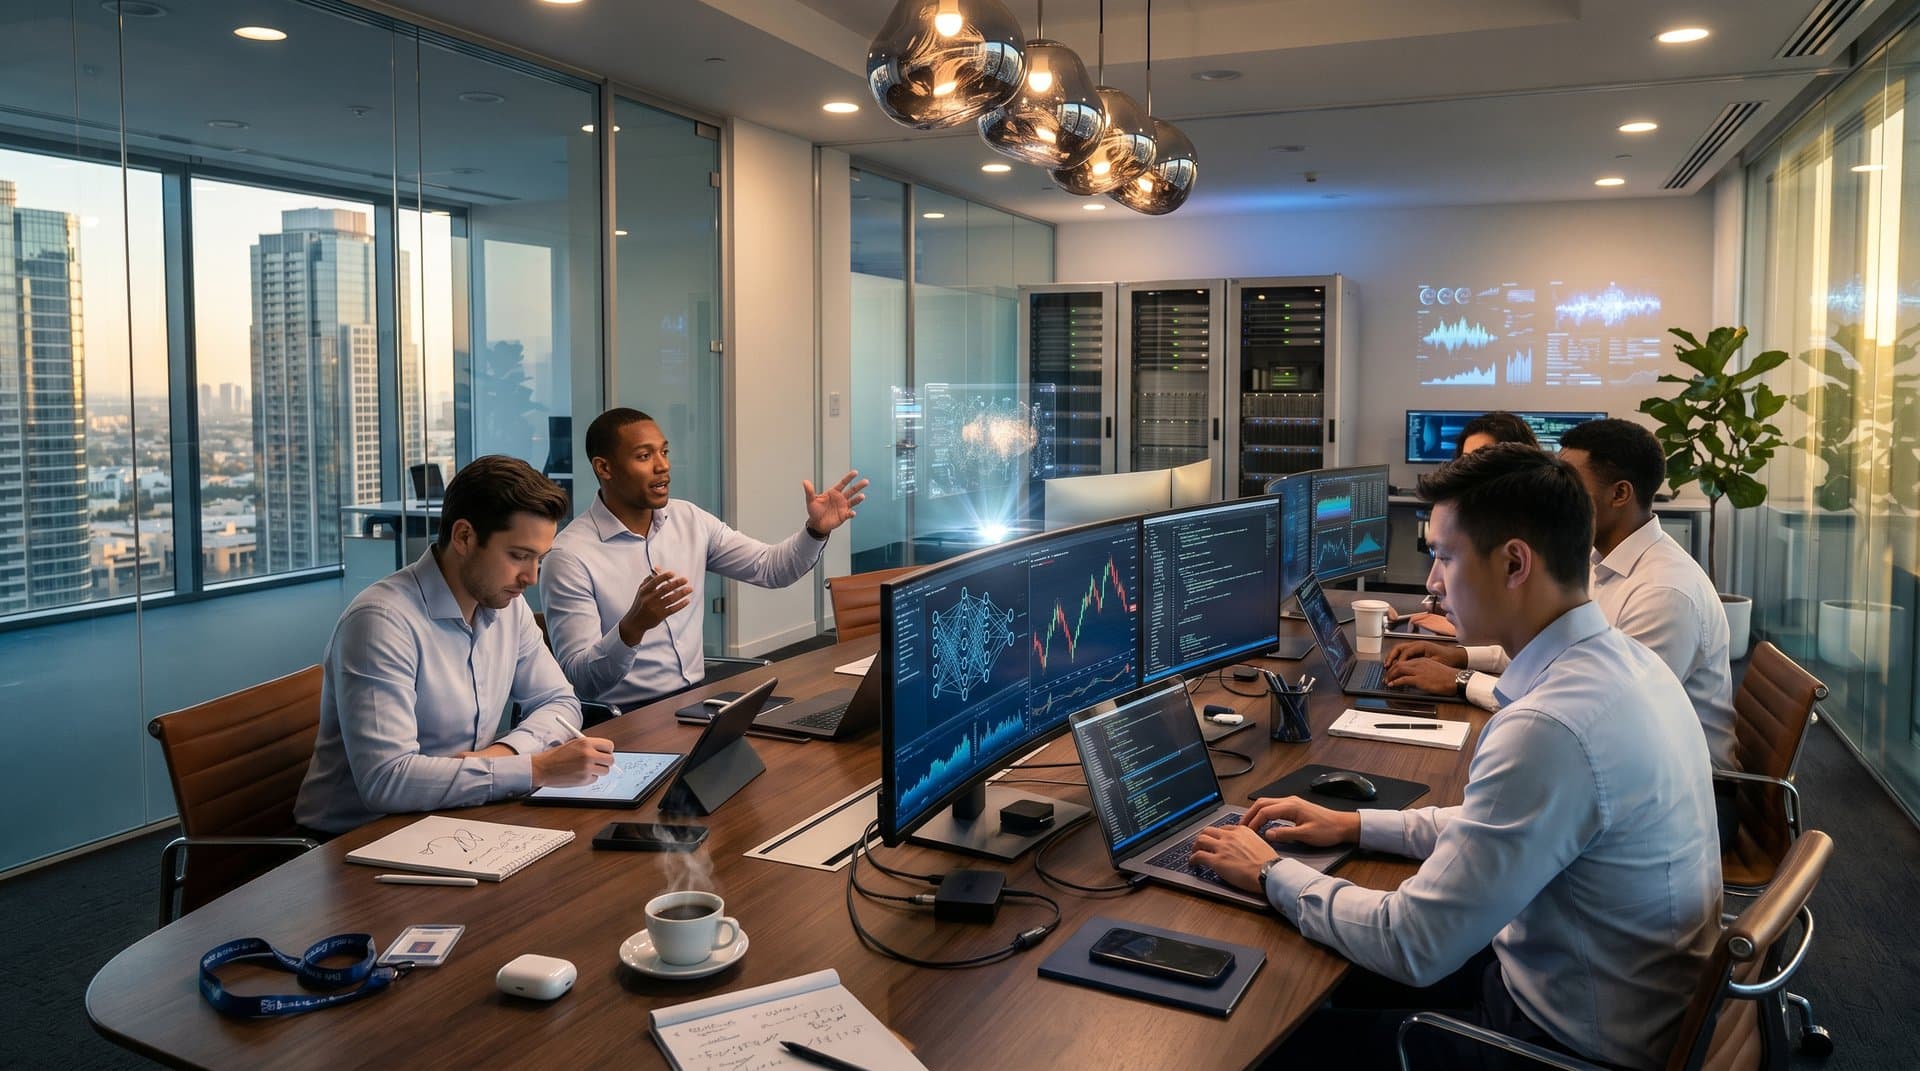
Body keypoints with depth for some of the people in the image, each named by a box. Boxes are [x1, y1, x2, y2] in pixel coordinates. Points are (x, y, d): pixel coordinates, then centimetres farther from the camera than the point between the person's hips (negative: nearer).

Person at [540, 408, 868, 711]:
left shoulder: (691, 521, 7)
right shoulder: (571, 555, -13)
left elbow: (770, 568, 10)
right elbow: (580, 678, -17)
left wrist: (816, 529, -8)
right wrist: (633, 627, -35)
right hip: (628, 718, -6)